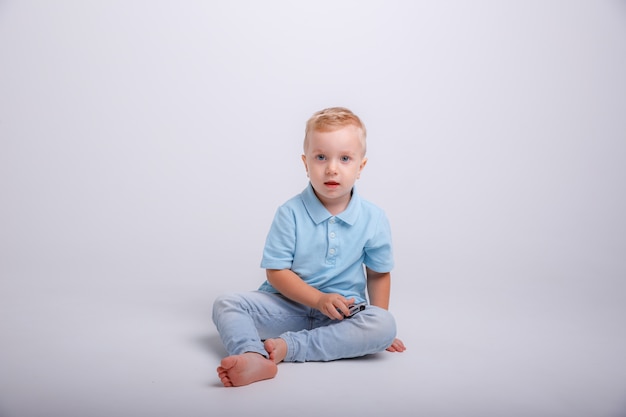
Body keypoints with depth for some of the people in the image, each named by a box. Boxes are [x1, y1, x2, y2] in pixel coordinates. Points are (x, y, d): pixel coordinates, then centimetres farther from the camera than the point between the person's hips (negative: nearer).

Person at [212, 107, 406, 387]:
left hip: (343, 314, 1)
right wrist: (319, 299, -19)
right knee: (226, 304, -17)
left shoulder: (374, 219, -3)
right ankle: (254, 358, -47)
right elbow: (276, 271, -7)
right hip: (289, 305, 0)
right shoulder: (291, 213, -7)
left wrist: (377, 325, 0)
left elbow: (378, 274, 8)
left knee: (384, 325, -29)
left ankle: (287, 347, -30)